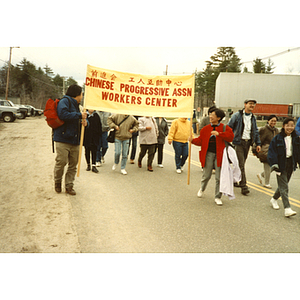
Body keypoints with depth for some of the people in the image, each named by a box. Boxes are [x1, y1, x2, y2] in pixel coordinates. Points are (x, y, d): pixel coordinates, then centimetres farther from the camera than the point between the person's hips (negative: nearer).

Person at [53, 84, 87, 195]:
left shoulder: (75, 105, 22)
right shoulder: (64, 101, -5)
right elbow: (63, 114, -23)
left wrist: (84, 121, 5)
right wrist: (80, 115, -15)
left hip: (75, 140, 8)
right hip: (63, 140, -8)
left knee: (73, 164, 6)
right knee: (61, 162, -6)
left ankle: (69, 186, 14)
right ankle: (57, 182, 18)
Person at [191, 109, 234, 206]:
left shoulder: (224, 128, 0)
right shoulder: (205, 128, 8)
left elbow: (231, 136, -15)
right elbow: (200, 140, 7)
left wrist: (219, 134, -23)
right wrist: (193, 140, -11)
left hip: (219, 154, -2)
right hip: (208, 154, 2)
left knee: (219, 177, 1)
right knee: (206, 175, 10)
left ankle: (217, 197, 14)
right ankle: (202, 189, 41)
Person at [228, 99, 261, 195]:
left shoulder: (253, 118, 13)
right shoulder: (237, 115, -5)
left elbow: (256, 131, 20)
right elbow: (229, 127, -4)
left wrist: (258, 143, 13)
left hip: (248, 142, 6)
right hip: (239, 142, -6)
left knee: (242, 163, 10)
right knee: (241, 164, -9)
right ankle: (243, 186, -9)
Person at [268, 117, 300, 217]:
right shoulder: (277, 139, -9)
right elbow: (272, 152, -10)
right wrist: (274, 164, -16)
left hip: (291, 164, 5)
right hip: (281, 165, -5)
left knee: (283, 185, 16)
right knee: (284, 187, -8)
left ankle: (274, 199, 38)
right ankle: (287, 209, -10)